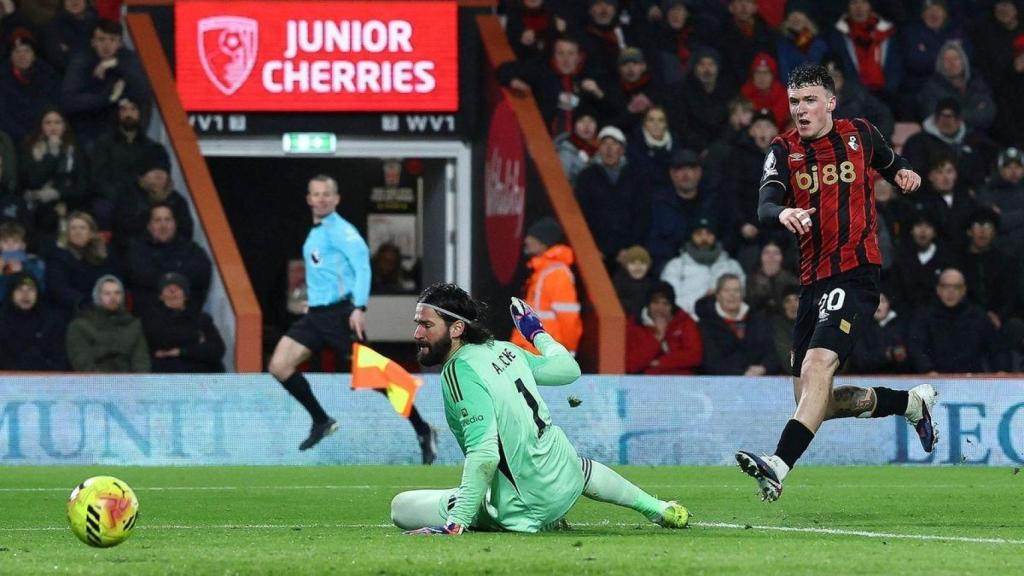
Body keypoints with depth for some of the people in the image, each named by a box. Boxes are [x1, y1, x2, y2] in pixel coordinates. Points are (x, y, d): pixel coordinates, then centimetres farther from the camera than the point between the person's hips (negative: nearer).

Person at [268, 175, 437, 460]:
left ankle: (423, 432, 4)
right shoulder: (314, 233, 16)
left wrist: (359, 307, -27)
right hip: (315, 315, 8)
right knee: (279, 366, -1)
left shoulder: (340, 230, -10)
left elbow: (362, 266, -18)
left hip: (339, 313, -8)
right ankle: (321, 421, 11)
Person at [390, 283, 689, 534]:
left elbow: (484, 454, -30)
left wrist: (455, 524, -33)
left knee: (401, 507, -6)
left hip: (527, 509, -8)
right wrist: (538, 333, 38)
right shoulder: (503, 349, 2)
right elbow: (569, 369, 20)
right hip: (568, 483, 8)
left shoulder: (460, 372, -19)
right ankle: (658, 509, 43)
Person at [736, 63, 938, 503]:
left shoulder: (859, 134, 6)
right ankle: (912, 403, 28)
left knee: (816, 367, -25)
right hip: (813, 280, 5)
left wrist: (902, 173, 5)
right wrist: (783, 213, -35)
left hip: (856, 272, -5)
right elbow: (765, 205, -12)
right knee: (815, 402, 6)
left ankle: (779, 465, -36)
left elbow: (888, 162, 29)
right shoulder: (784, 150, 6)